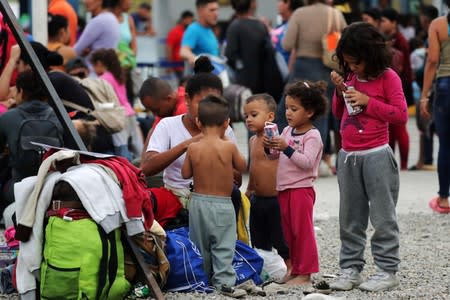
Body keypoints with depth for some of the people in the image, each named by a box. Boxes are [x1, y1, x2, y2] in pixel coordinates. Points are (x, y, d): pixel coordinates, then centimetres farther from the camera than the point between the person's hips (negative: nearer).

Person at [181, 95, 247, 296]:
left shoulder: (193, 148, -8)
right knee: (223, 246, 3)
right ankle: (223, 281, -3)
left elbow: (185, 174, 2)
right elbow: (242, 167, 5)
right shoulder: (229, 147, -13)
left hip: (198, 202, 2)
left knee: (201, 246, 15)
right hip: (222, 204, -2)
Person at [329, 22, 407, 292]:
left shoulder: (387, 77, -6)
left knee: (383, 216, -2)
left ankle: (388, 271, 2)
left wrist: (368, 101, -16)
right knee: (350, 218, 8)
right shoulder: (350, 77, 11)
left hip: (376, 156, -6)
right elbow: (339, 115, 20)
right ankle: (350, 269, 14)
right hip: (348, 157, 6)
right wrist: (340, 92, 2)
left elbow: (401, 115, -11)